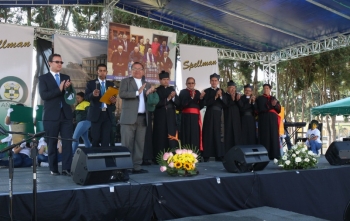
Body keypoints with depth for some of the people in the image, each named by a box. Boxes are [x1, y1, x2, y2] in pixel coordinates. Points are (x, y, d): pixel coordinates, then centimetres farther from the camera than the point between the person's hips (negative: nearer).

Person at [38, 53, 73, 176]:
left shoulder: (66, 77, 15)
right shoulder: (43, 78, 3)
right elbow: (44, 95, -11)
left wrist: (67, 88, -9)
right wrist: (59, 89, -17)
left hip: (66, 114, 3)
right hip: (51, 115, -3)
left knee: (67, 142, -4)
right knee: (52, 143, 5)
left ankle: (66, 168, -2)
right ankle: (53, 169, 14)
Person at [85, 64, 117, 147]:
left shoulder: (111, 84, 13)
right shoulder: (91, 83, 4)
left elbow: (113, 98, 11)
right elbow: (86, 97, -8)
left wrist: (113, 101, -12)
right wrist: (93, 94, -29)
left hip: (107, 114, 2)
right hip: (96, 114, -2)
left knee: (106, 139, 1)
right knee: (95, 139, 0)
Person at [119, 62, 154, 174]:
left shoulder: (147, 84, 19)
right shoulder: (126, 81, 6)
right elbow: (122, 94, -11)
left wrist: (149, 93, -5)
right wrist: (137, 92, -15)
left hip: (142, 118, 5)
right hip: (129, 117, -5)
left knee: (140, 144, 5)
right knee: (127, 144, -6)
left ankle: (137, 166, 9)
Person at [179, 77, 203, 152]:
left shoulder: (197, 92, 15)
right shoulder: (183, 92, 3)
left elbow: (201, 105, 10)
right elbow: (182, 104, -11)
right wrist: (191, 97, -17)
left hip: (196, 116, 4)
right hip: (186, 116, -3)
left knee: (195, 134, 0)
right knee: (187, 134, -5)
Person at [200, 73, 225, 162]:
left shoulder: (221, 91, 11)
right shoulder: (206, 91, 1)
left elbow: (224, 104, 2)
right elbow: (205, 103, -11)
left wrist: (220, 96, -11)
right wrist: (215, 97, -18)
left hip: (218, 115, 3)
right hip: (209, 115, -3)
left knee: (217, 134, 6)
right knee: (208, 133, -2)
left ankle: (218, 155, 10)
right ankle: (206, 155, 1)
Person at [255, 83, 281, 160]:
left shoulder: (274, 99, 18)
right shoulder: (259, 99, 8)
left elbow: (279, 109, 8)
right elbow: (258, 109, -4)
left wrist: (275, 105, -12)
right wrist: (271, 106, -5)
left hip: (273, 120, 3)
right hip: (263, 120, -3)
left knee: (274, 136, -1)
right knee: (265, 137, -7)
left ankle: (274, 155, 2)